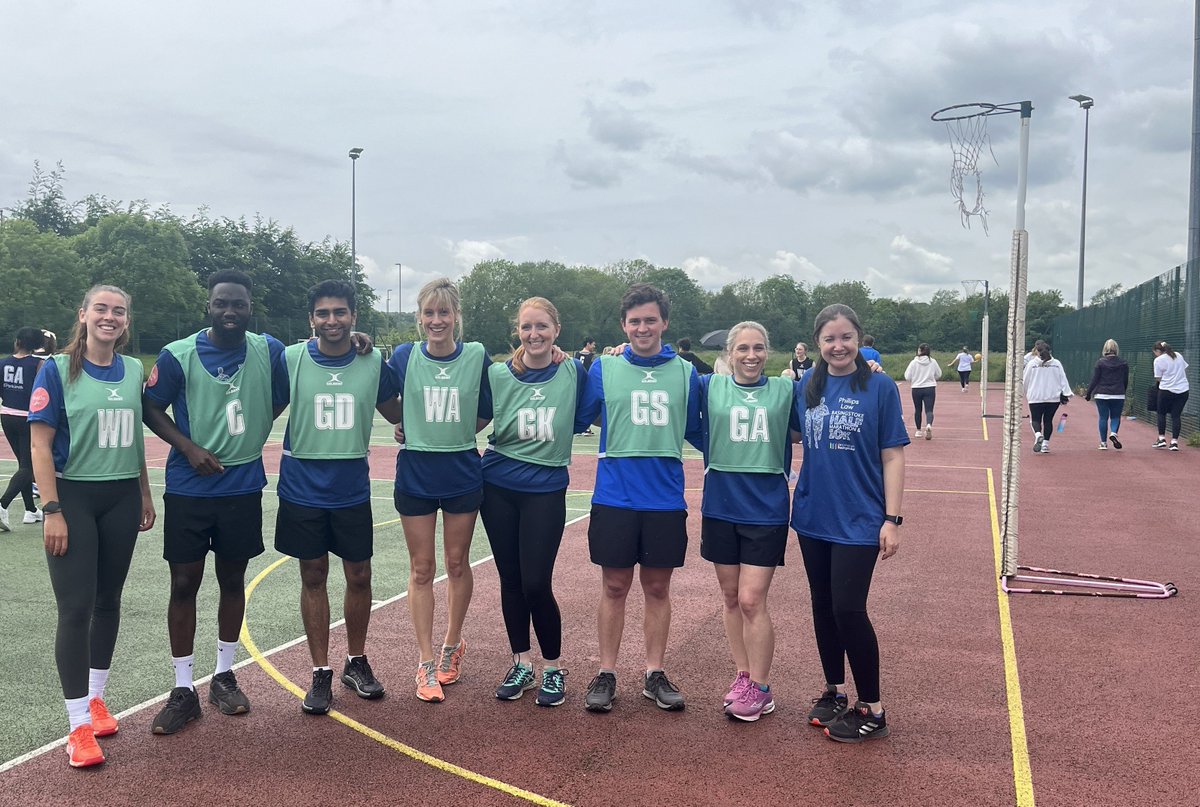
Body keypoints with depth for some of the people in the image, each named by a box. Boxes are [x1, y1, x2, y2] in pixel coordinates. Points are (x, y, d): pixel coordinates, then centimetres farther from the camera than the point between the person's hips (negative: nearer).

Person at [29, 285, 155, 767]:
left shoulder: (135, 371, 6)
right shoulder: (58, 370, -7)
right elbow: (40, 445, -9)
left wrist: (145, 495, 15)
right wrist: (52, 510, -15)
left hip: (122, 498, 4)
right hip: (73, 497, -4)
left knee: (108, 600, 12)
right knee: (76, 607, -4)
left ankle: (95, 697, 29)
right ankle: (80, 726, 4)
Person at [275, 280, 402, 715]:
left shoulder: (374, 362, -2)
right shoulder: (290, 359, -6)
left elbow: (395, 412, 11)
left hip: (353, 488, 1)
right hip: (303, 488, -1)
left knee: (359, 576, 8)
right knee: (313, 576, 8)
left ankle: (357, 662, 29)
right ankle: (321, 673, 21)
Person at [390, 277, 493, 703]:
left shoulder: (477, 356, -4)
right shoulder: (403, 356, -3)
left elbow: (487, 411, 6)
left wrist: (457, 433, 0)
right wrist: (405, 429, -1)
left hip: (462, 474, 0)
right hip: (415, 474, 0)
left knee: (457, 564, 11)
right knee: (422, 569, 5)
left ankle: (452, 645, 31)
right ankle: (426, 663, 14)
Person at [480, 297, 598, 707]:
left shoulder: (573, 372, -3)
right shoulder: (498, 375, -1)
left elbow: (582, 419, 4)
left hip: (546, 492, -2)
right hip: (498, 489, 2)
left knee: (536, 584, -6)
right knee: (510, 580, 9)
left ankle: (553, 669, 15)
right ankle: (521, 664, 26)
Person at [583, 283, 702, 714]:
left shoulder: (686, 373, 5)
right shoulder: (603, 369, 1)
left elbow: (696, 431, 13)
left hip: (666, 498, 1)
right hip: (614, 497, -1)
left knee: (658, 588, 11)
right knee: (614, 587, 7)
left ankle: (655, 674, 23)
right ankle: (606, 674, 20)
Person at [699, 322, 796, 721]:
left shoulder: (784, 390, 2)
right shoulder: (710, 388, 4)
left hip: (765, 508, -2)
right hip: (720, 505, 2)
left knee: (752, 601, -3)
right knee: (731, 598, 12)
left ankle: (760, 687, 12)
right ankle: (743, 676, 27)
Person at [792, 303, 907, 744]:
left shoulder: (880, 387, -7)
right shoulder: (807, 386, 4)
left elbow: (892, 456, -7)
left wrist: (892, 519, -11)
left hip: (859, 520, -4)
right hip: (813, 515, 5)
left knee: (848, 608, -8)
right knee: (823, 606, 13)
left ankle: (872, 709, 8)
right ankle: (834, 691, 30)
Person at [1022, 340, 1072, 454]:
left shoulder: (1031, 364, -3)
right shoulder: (1056, 363, 3)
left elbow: (1025, 381, 5)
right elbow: (1063, 379, 2)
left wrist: (1023, 393, 21)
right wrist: (1066, 393, 5)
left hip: (1036, 398, -2)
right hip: (1054, 398, 2)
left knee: (1035, 419, 6)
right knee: (1048, 420, 12)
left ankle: (1038, 435, -24)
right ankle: (1045, 444, 11)